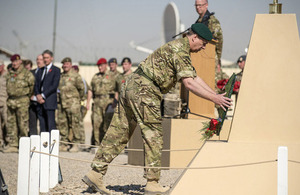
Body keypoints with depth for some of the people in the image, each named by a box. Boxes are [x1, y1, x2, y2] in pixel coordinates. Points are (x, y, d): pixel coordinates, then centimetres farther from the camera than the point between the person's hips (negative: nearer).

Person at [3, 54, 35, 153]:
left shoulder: (27, 73, -6)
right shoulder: (10, 74, 12)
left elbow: (32, 85, 0)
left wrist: (28, 96, 9)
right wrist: (11, 95, 15)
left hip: (22, 101, -6)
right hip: (11, 101, 6)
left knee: (23, 124, -4)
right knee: (11, 124, 6)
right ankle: (12, 145, 10)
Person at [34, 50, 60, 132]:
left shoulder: (56, 70, 1)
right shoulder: (40, 71, 20)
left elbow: (54, 85, -9)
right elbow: (36, 85, 16)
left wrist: (43, 95, -13)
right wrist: (38, 95, -4)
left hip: (50, 101, -6)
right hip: (40, 101, 6)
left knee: (51, 125, -9)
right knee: (42, 124, 3)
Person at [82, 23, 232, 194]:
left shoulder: (181, 48, 21)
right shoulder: (180, 51, -12)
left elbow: (195, 77, 25)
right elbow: (189, 83, -20)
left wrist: (215, 94, 20)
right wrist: (213, 98, -19)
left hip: (132, 85, 10)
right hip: (144, 90, -10)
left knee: (119, 134, 9)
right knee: (153, 137, -4)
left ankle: (96, 173, 9)